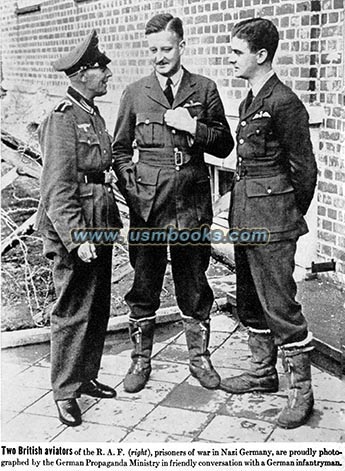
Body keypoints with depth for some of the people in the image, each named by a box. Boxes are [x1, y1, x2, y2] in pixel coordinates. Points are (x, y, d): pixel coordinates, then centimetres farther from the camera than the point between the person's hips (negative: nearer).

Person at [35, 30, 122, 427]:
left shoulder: (93, 114, 13)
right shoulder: (62, 118, -14)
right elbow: (58, 188, -19)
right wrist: (77, 238, -25)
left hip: (99, 225, 9)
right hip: (73, 228, -9)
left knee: (98, 308, 15)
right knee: (72, 312, 0)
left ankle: (86, 376, 30)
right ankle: (65, 391, 14)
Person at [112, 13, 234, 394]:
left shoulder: (204, 90, 5)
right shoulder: (135, 93, 5)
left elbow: (224, 145, 5)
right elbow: (120, 149, 11)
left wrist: (194, 127, -12)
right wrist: (131, 189, -2)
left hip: (192, 204, 0)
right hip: (146, 205, 0)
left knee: (194, 287, 10)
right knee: (144, 287, 8)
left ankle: (199, 359, 26)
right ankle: (140, 360, 23)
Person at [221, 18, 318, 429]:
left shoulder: (283, 103, -14)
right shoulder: (250, 102, 13)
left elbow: (304, 168, -10)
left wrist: (291, 217, 0)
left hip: (271, 216, -9)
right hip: (244, 212, 9)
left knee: (279, 303, -3)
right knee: (249, 299, 16)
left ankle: (301, 390, 10)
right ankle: (263, 372, 31)